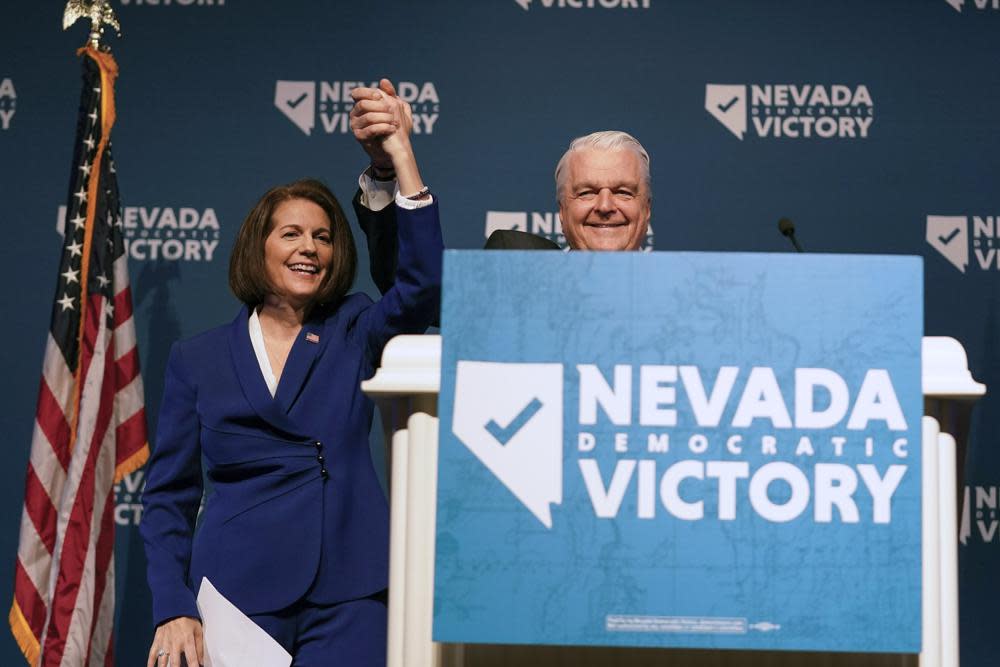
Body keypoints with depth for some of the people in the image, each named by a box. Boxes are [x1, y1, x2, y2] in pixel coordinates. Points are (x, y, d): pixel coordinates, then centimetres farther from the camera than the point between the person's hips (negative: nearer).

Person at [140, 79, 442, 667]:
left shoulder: (354, 332, 8)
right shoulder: (198, 360, 8)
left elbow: (424, 285, -12)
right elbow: (169, 497, 7)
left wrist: (401, 154, -16)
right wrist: (174, 610, -6)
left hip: (348, 596, 0)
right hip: (237, 591, 0)